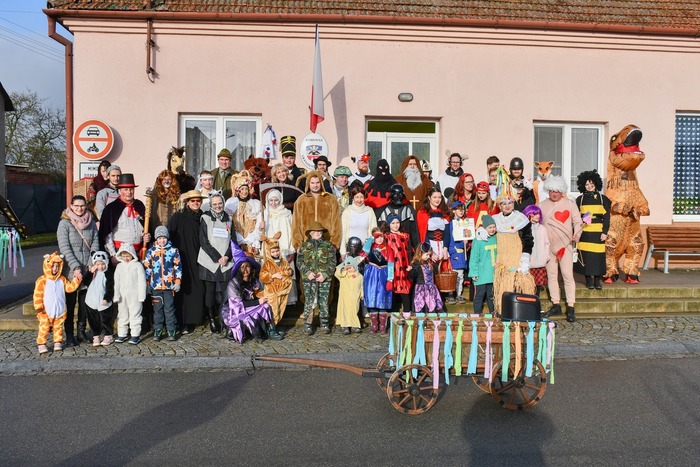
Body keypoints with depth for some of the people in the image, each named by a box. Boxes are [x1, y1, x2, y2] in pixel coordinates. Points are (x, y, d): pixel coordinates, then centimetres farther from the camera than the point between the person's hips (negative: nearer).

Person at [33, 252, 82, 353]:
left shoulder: (62, 279, 5)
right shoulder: (42, 280, -9)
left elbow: (70, 288, 6)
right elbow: (37, 295, -9)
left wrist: (77, 280, -6)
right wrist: (39, 307, -12)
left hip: (60, 311, 4)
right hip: (46, 312, -4)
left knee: (58, 327, 11)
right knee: (44, 327, 0)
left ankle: (58, 342, 18)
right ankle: (41, 344, 7)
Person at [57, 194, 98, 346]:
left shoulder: (91, 223, 8)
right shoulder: (64, 223, -3)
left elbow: (95, 244, 4)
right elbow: (64, 248, -9)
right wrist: (76, 267, -16)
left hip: (88, 270, 3)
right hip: (70, 271, -3)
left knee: (85, 302, 8)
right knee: (70, 303, 2)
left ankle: (81, 331, 20)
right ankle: (69, 335, 9)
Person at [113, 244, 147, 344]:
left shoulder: (138, 265, -3)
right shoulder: (119, 266, 10)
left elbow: (142, 281, -5)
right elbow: (116, 282, 11)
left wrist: (141, 296, -10)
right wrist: (116, 295, 4)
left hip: (134, 295, -4)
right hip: (122, 295, 5)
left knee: (135, 314, -1)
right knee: (122, 315, 11)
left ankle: (135, 335, 3)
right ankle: (122, 334, 20)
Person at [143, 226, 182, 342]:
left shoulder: (173, 251, 2)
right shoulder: (151, 251, 5)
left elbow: (178, 267, 3)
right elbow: (147, 268, 7)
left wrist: (177, 282, -1)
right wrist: (146, 283, 4)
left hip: (169, 286, -1)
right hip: (156, 286, 1)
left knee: (169, 309, 3)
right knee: (157, 309, 8)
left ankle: (171, 331, 10)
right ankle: (157, 331, 16)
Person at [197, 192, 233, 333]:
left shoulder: (228, 219, 13)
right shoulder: (205, 218, 4)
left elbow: (232, 240, 11)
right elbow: (204, 241, -3)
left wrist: (227, 256, -4)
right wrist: (217, 258, -9)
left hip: (226, 262, 2)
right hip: (209, 262, -2)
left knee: (225, 292, -5)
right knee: (210, 291, -1)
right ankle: (212, 320, 7)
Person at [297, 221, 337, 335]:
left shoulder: (328, 245, 7)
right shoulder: (304, 246, 9)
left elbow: (332, 262, 2)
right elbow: (299, 261, 3)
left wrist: (325, 274, -10)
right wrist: (307, 272, -11)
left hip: (324, 278, 0)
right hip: (309, 278, 0)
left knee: (324, 302, 5)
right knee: (309, 302, -2)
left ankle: (325, 324, 16)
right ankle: (308, 325, 5)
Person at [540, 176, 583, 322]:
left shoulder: (570, 203, 4)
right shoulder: (543, 205, 10)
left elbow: (577, 221, 2)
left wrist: (577, 234, -16)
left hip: (565, 244, -3)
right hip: (548, 245, 3)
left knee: (568, 275, -8)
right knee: (551, 275, 7)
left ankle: (570, 308, -3)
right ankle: (556, 305, 17)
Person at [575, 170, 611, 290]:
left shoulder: (603, 199, 6)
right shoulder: (580, 199, 8)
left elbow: (606, 217, 4)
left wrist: (605, 232, -4)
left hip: (598, 232, 0)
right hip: (584, 232, 0)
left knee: (598, 255, -2)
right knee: (586, 255, -1)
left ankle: (598, 279, 8)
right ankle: (589, 278, 9)